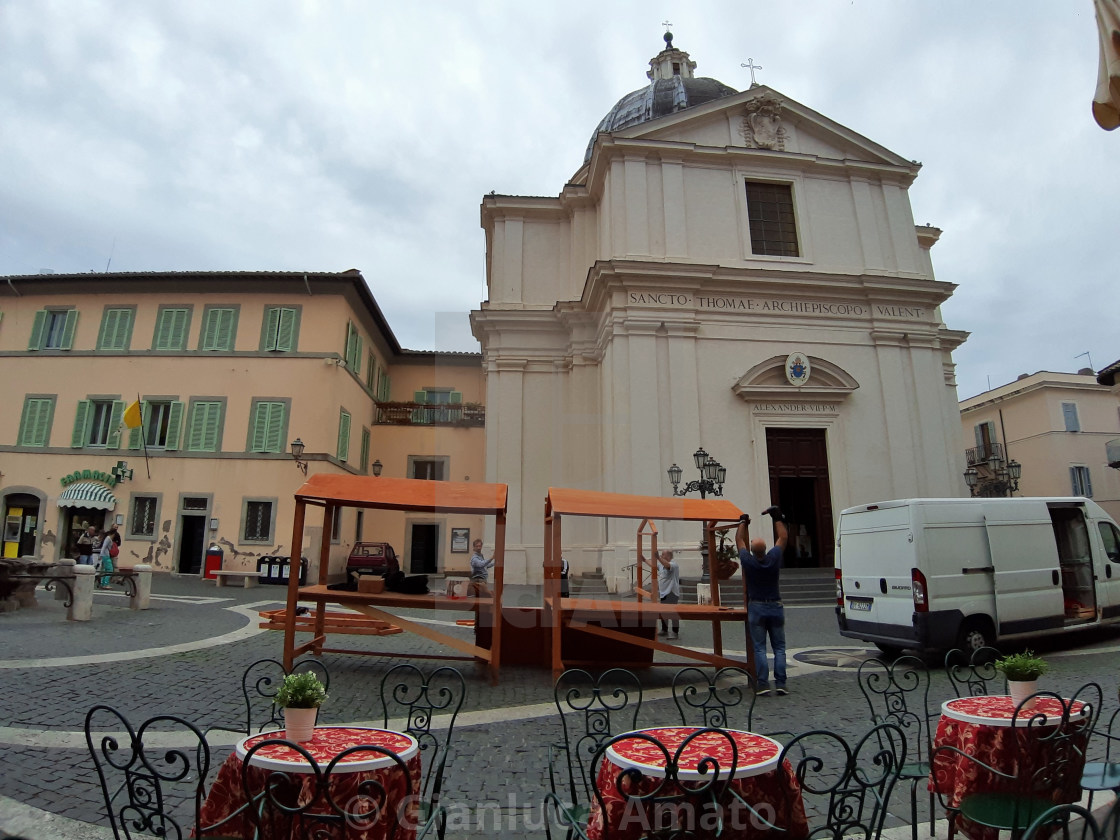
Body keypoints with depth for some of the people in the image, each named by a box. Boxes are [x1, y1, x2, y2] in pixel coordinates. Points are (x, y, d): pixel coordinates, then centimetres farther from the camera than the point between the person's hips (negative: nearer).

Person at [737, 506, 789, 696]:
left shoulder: (748, 561, -12)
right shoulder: (774, 558, -11)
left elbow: (739, 541, 5)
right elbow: (783, 537, 4)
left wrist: (743, 522, 17)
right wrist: (777, 518, 12)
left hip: (756, 607, -1)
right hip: (775, 607, 1)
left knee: (759, 648, 2)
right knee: (779, 647, 8)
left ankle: (763, 684, -3)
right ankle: (780, 683, 2)